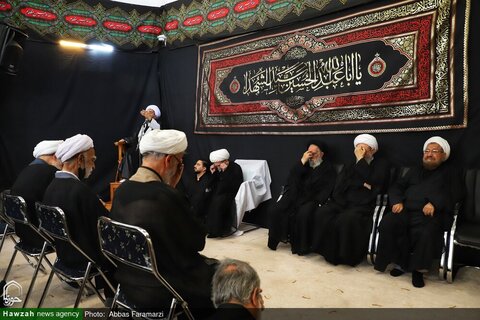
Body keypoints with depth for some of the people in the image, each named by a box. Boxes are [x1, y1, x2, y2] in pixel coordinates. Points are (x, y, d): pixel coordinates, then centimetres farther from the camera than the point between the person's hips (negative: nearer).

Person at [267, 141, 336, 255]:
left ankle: (301, 245, -18)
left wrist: (316, 202, -15)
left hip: (312, 199, -4)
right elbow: (292, 178, 6)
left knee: (302, 214, -35)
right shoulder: (304, 165, 22)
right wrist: (302, 161, -2)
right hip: (296, 196, 4)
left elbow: (327, 189, 0)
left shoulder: (328, 168, 11)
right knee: (275, 210, -20)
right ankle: (276, 238, -5)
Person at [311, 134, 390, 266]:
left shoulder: (381, 165, 10)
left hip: (364, 205, -4)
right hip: (344, 202, 5)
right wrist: (361, 184, -7)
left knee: (346, 219, -34)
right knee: (321, 213, -23)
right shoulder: (350, 166, 22)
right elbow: (340, 185, 7)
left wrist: (361, 160, -9)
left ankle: (347, 255, -12)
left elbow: (372, 182, -10)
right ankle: (329, 251, -9)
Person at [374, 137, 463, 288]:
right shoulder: (414, 171, 31)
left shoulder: (449, 173, 23)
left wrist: (435, 203, -15)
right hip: (407, 210, 3)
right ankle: (401, 262, -15)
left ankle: (418, 269, -17)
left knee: (428, 232, -37)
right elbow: (396, 187, 22)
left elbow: (454, 194, 4)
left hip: (432, 213, -3)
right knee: (387, 223, -28)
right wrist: (397, 201, -1)